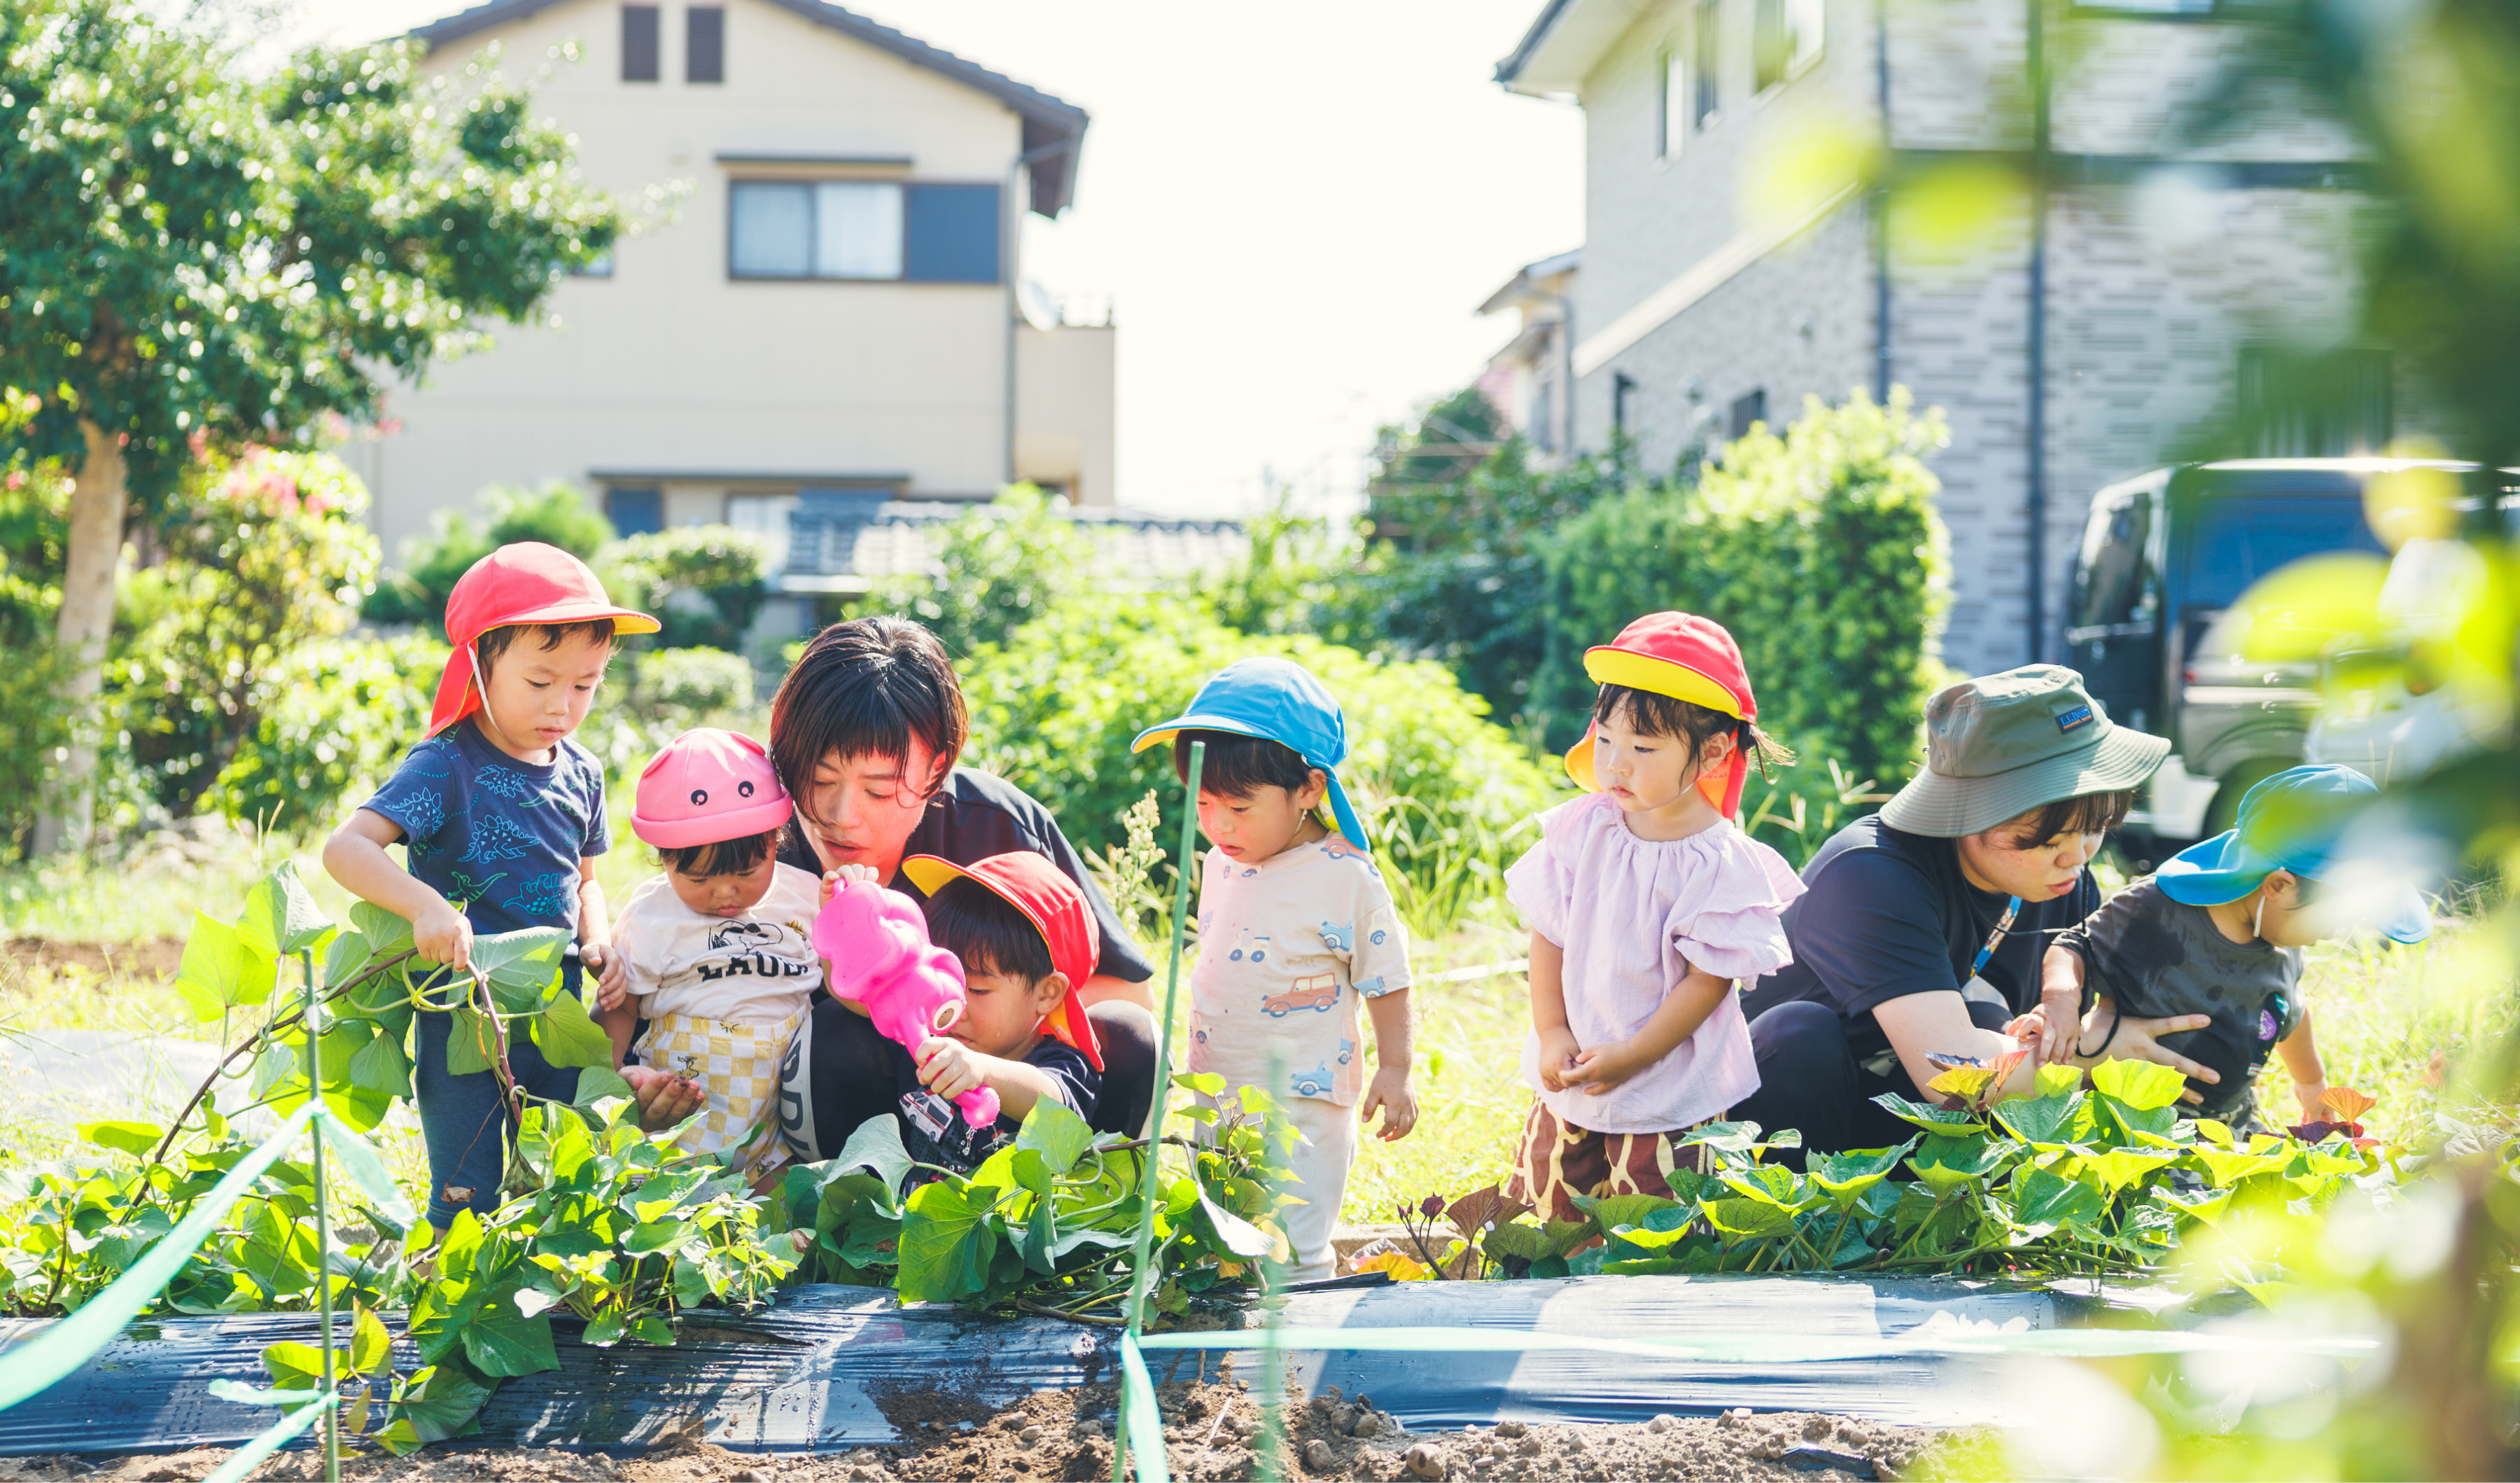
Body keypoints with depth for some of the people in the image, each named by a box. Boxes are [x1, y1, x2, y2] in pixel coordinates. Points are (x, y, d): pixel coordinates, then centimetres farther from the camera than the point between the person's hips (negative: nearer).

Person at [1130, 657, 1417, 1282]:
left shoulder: (1346, 879, -14)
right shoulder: (1220, 866, 6)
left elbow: (1387, 980, -7)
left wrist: (1394, 1071, -7)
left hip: (1302, 1101, -7)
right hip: (1216, 1093, 7)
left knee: (1291, 1254, -7)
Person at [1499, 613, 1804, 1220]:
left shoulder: (1720, 863, -17)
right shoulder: (1581, 830, -3)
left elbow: (1708, 980, -16)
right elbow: (1548, 938, 2)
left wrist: (1632, 1057, -17)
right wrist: (1552, 1034, -4)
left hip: (1671, 1094, -5)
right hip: (1572, 1077, 5)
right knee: (1555, 1212, 14)